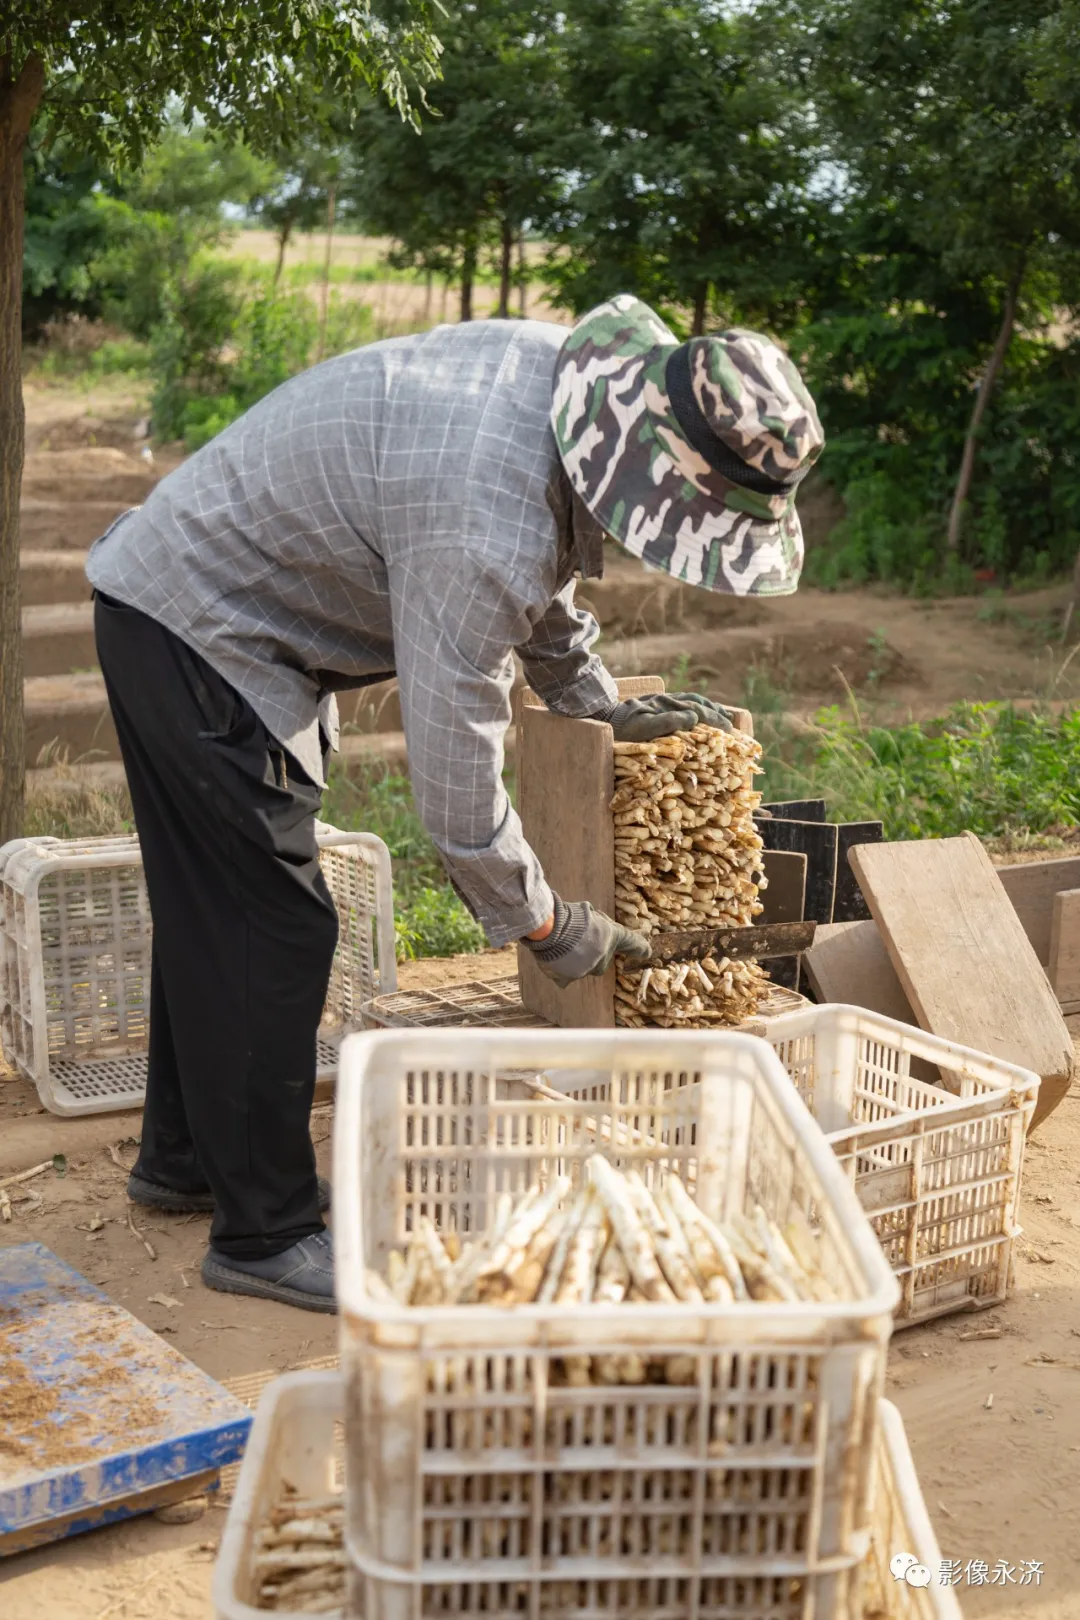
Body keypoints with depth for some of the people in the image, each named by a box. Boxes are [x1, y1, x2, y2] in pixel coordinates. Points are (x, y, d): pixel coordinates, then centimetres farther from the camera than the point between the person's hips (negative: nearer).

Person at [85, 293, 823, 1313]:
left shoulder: (567, 373, -6)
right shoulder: (483, 528, -35)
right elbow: (452, 766, -28)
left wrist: (597, 704, 14)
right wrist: (544, 923, -15)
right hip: (193, 638, -10)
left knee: (215, 910, 19)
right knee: (270, 930, -6)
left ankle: (183, 1160, 35)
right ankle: (264, 1234, 8)